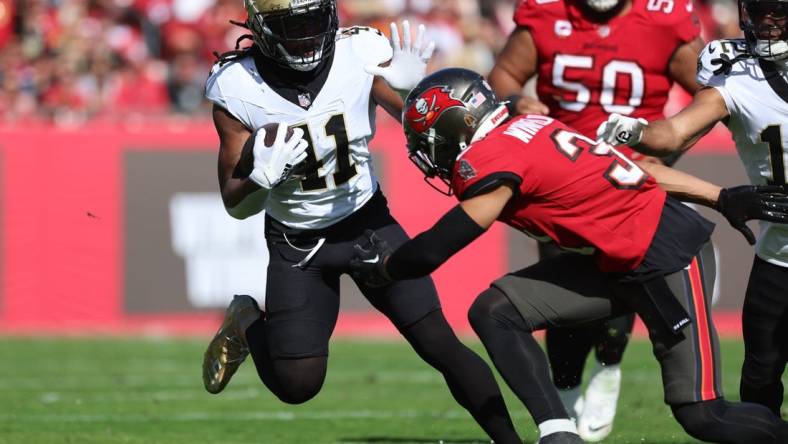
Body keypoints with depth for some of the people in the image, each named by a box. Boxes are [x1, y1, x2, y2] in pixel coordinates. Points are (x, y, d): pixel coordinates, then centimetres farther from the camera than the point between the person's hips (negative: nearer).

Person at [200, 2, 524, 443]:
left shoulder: (362, 54, -18)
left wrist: (412, 91, -28)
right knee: (297, 385, -4)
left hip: (367, 220, 1)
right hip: (296, 241, 0)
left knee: (440, 344, -11)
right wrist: (261, 175, -32)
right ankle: (247, 323, 26)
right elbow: (237, 206, -10)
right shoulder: (237, 87, -18)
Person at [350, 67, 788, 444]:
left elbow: (435, 250, -11)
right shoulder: (529, 128, 10)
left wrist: (381, 266, 9)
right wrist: (723, 199, 12)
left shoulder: (491, 159, -17)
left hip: (671, 257, -9)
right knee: (494, 313, 0)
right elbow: (628, 166, 11)